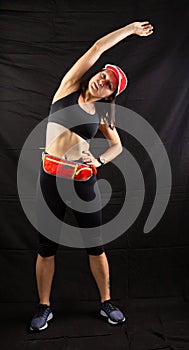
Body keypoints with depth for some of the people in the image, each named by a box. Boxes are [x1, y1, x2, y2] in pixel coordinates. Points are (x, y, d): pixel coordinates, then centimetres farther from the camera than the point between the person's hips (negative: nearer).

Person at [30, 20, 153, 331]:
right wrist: (129, 28, 10)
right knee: (46, 247, 9)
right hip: (50, 177, 0)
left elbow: (118, 145, 16)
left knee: (96, 246, 9)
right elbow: (97, 48, 1)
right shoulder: (68, 88, 2)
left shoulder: (101, 115, 6)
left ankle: (106, 302, 30)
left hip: (83, 180, 1)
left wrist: (100, 160, -4)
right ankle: (44, 307, 29)